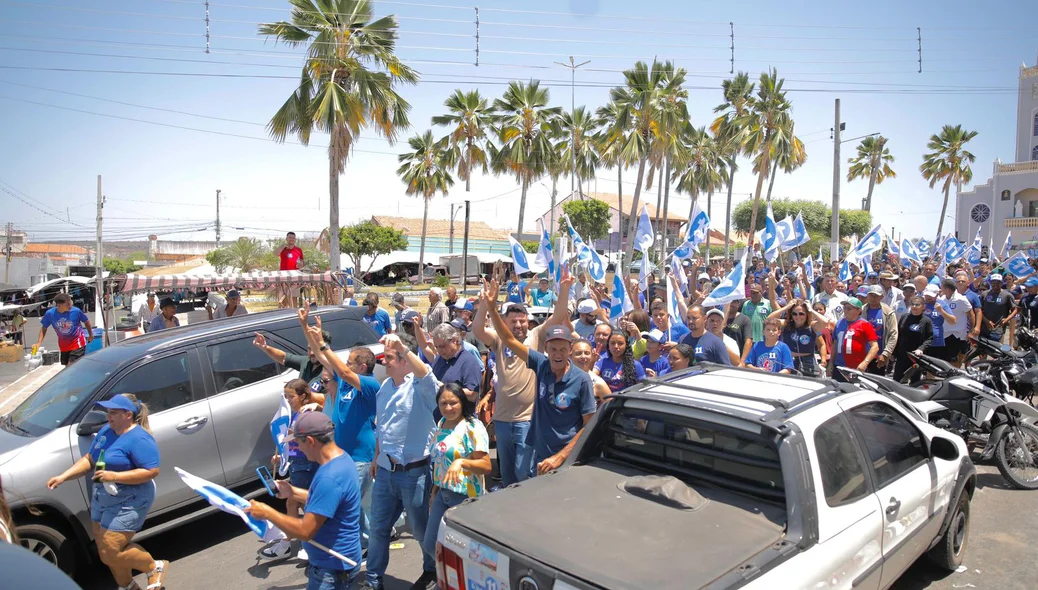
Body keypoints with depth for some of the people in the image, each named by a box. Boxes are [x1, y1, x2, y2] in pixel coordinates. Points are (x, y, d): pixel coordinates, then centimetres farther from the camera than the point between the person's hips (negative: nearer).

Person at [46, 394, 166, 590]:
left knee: (110, 554, -9)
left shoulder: (139, 439, -21)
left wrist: (114, 476, -28)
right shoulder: (105, 431, 6)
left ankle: (156, 567, 12)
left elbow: (152, 471, -25)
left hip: (127, 503, -9)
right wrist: (63, 476, 2)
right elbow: (89, 459, 15)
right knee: (105, 551, 16)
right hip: (102, 498, 9)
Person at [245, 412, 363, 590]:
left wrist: (267, 512, -16)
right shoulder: (340, 458, 1)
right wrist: (293, 492, 8)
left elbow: (304, 531, -27)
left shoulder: (329, 478, -30)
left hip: (333, 568, -9)